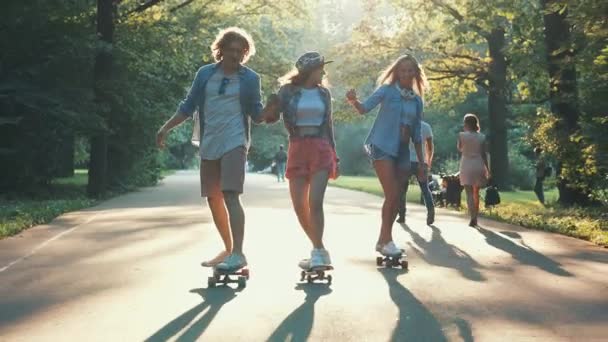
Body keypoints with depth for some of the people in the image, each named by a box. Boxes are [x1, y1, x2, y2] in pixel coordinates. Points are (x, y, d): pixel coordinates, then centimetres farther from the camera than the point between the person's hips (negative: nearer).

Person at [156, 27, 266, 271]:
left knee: (231, 195, -18)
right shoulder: (205, 74, 8)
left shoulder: (250, 78, 1)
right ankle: (228, 250, 23)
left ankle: (238, 254, -18)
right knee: (214, 199, 8)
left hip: (234, 143, -4)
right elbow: (188, 107, 13)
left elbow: (256, 114, 3)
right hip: (209, 145, 5)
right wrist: (166, 128, 5)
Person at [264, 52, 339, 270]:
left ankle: (318, 252, -12)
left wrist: (334, 154, 13)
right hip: (297, 150, 1)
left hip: (321, 150, 0)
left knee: (315, 202, -16)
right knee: (299, 206, 2)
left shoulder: (324, 93, 10)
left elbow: (328, 125, 15)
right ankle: (319, 250, 18)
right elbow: (270, 117, -4)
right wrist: (275, 96, -20)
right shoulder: (288, 91, 2)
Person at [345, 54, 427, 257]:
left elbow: (416, 134, 14)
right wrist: (353, 101, -37)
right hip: (383, 147, -6)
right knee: (392, 195, -13)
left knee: (396, 199, 5)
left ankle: (383, 240, 15)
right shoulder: (387, 90, -3)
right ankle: (387, 240, -6)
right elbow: (365, 108, -14)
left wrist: (421, 162, 12)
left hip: (402, 152, 6)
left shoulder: (417, 100, 11)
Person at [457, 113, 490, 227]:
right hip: (478, 166, 3)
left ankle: (473, 218, -16)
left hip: (466, 166, -3)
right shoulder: (482, 137, 1)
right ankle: (475, 218, 21)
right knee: (476, 193, 15)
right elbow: (484, 154, 1)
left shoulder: (462, 135, -5)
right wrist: (487, 168, 8)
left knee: (469, 193, -3)